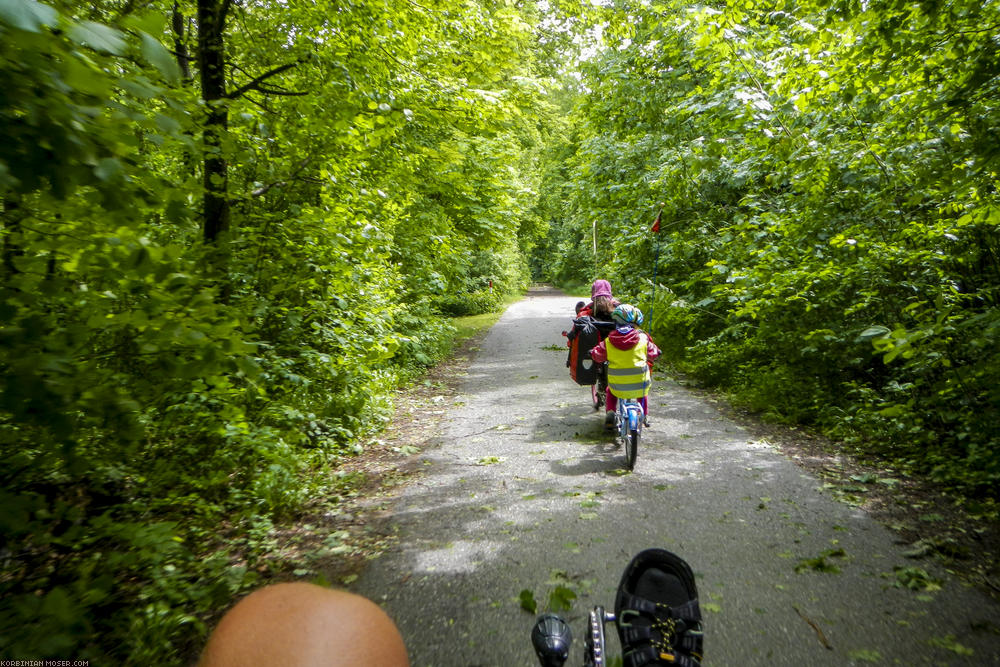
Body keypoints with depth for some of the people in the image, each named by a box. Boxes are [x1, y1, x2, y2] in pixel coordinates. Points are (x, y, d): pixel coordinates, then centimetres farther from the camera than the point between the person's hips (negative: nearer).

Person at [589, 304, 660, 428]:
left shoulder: (608, 341, -7)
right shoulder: (643, 338, -6)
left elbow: (597, 356, 5)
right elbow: (653, 354, 9)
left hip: (618, 387, 0)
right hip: (639, 385, 0)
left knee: (610, 391, 34)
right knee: (643, 391, 36)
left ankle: (610, 412, 14)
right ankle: (645, 416, 37)